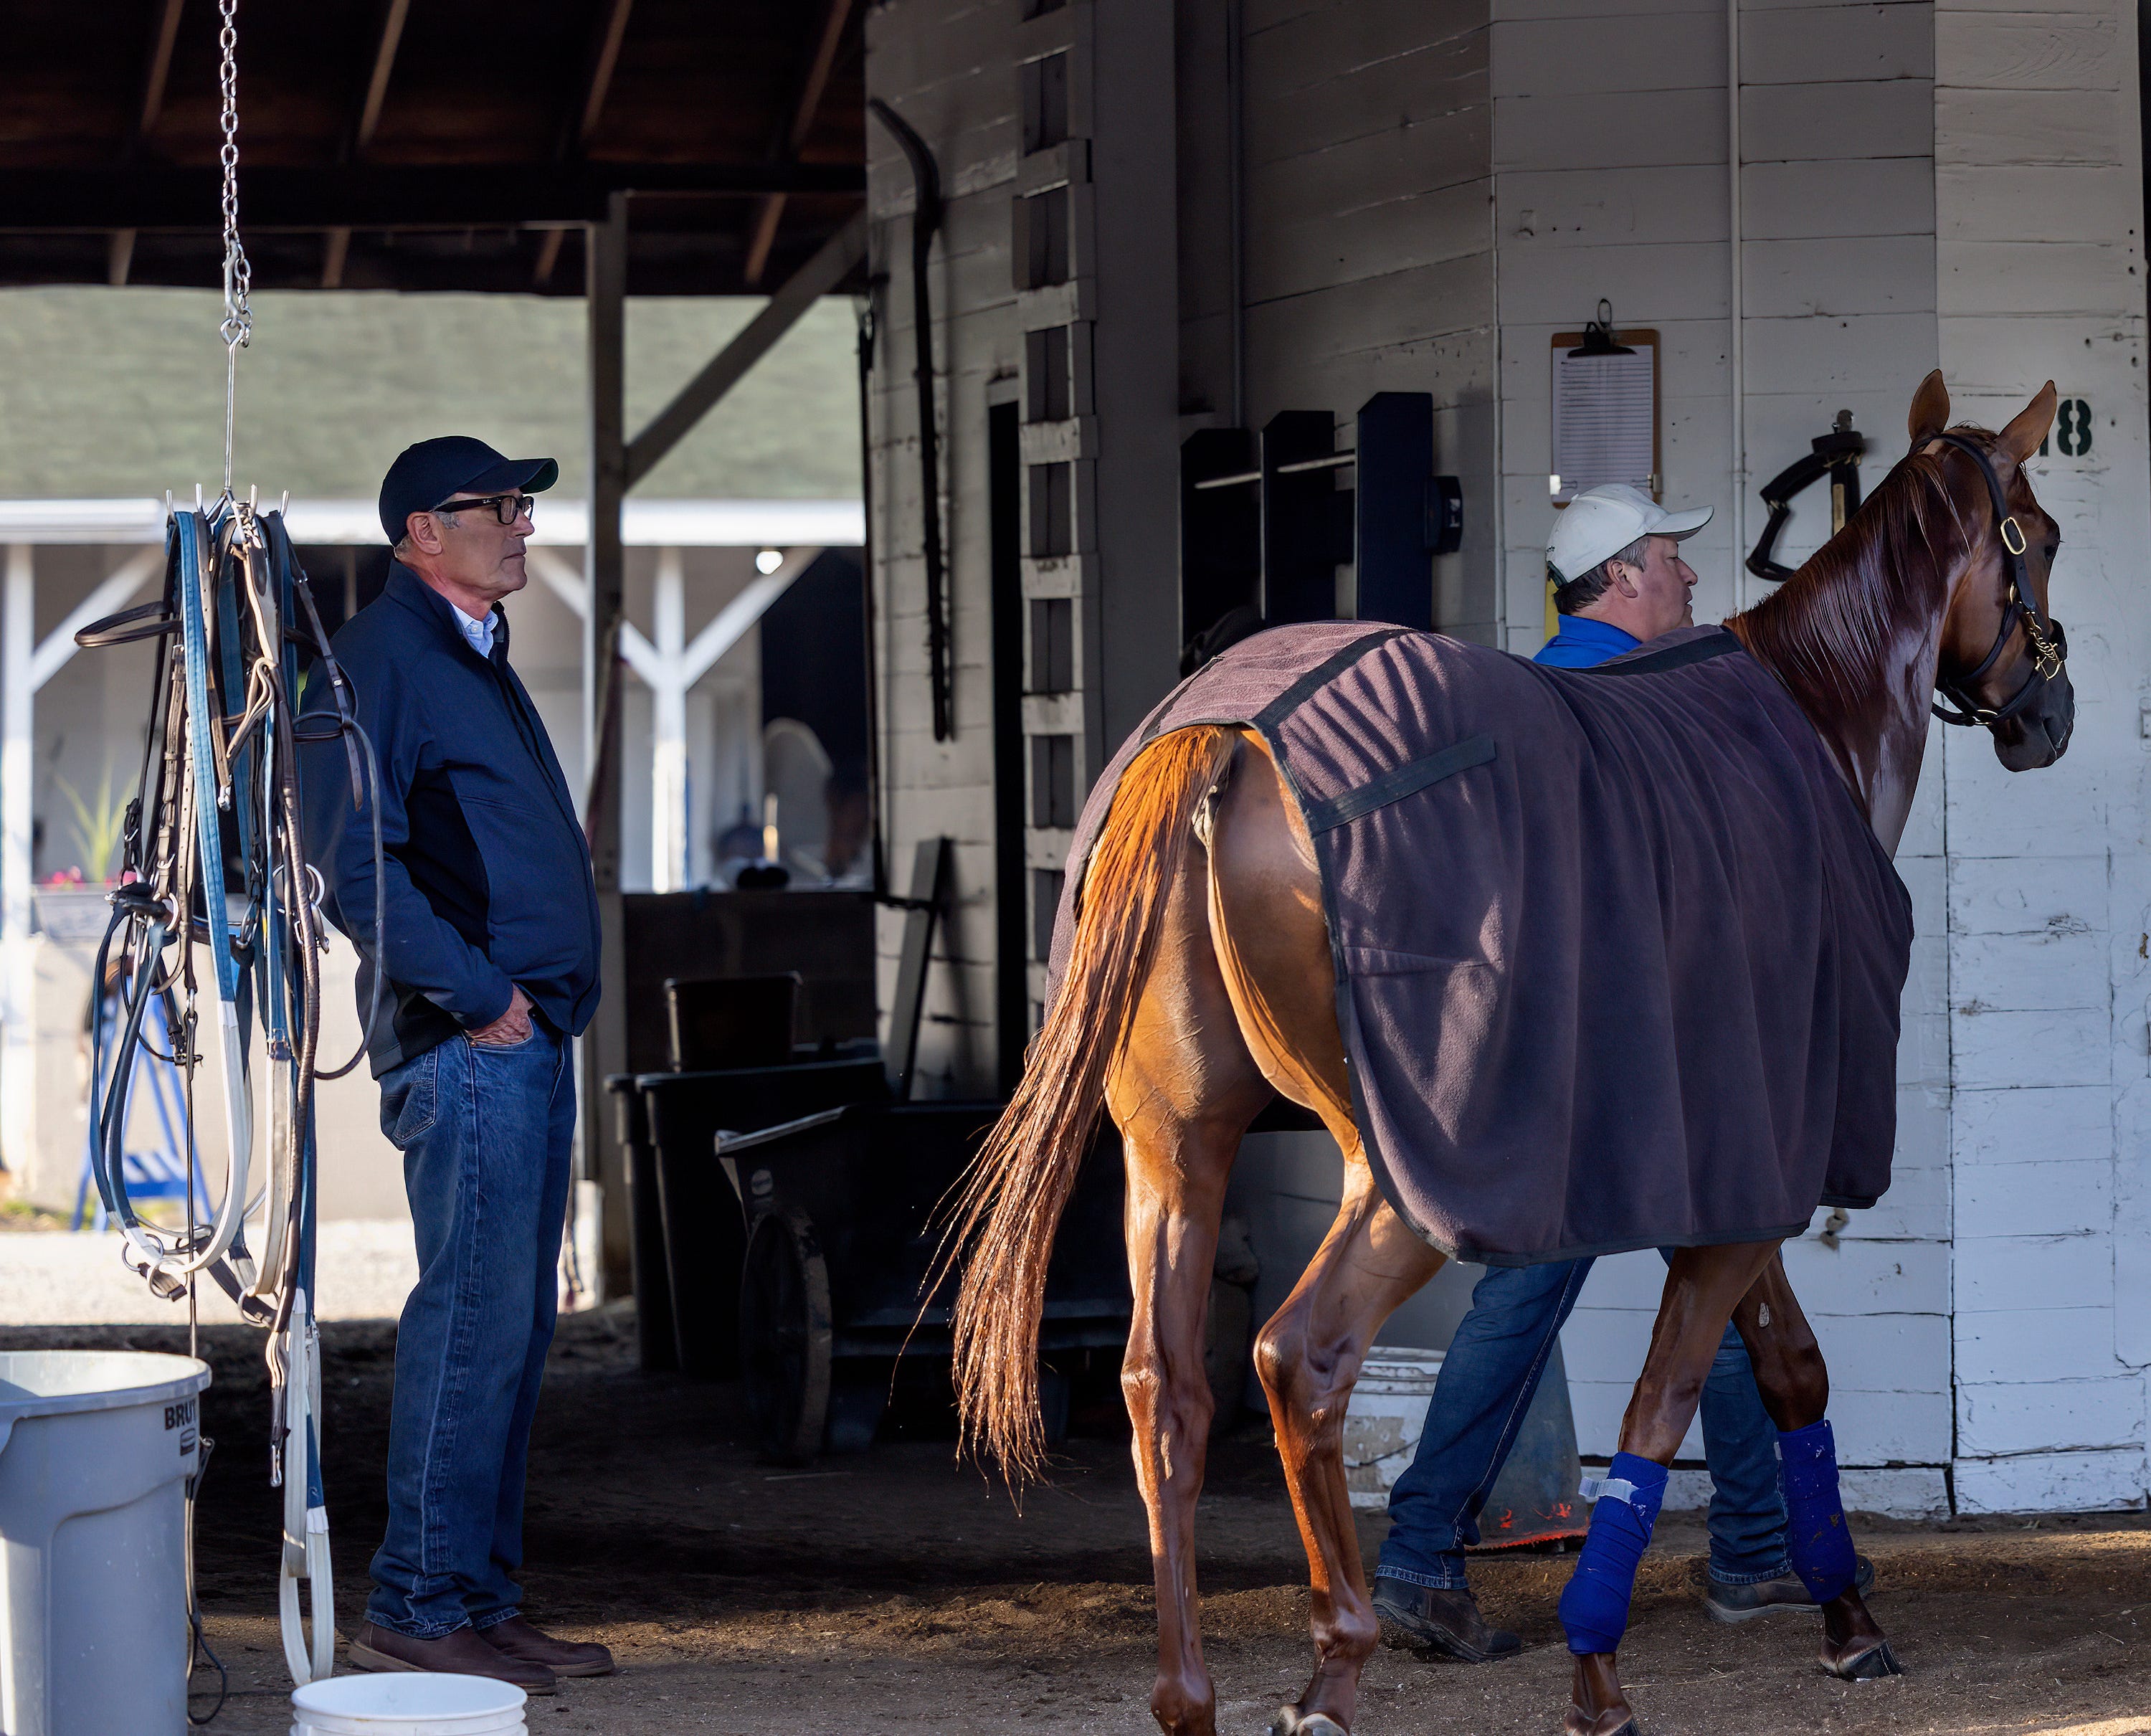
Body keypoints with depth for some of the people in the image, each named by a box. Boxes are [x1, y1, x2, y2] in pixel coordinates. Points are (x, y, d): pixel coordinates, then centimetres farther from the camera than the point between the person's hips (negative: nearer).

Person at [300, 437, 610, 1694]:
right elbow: (357, 859, -19)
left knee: (514, 1326, 11)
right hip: (468, 1039, -10)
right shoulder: (382, 657, -9)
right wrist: (476, 993, -17)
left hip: (527, 1033, 10)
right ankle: (418, 1611, -6)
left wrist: (546, 1002, 16)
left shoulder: (474, 660, 22)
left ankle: (484, 1596, 17)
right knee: (475, 1319, -10)